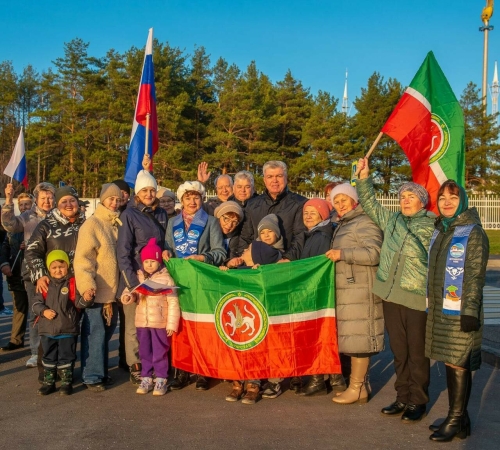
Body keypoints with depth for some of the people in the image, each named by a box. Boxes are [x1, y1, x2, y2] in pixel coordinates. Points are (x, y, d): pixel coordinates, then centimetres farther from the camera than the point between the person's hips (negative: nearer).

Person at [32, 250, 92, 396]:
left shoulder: (72, 283, -4)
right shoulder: (44, 284, 2)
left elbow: (78, 302, -6)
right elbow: (36, 304, 4)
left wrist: (86, 300, -26)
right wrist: (43, 311, -14)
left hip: (68, 329, -3)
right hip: (47, 329, 3)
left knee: (66, 357, 6)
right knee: (48, 357, 15)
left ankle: (67, 383, 18)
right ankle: (48, 382, 27)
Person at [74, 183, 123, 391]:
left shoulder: (119, 224, 14)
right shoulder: (92, 224, -7)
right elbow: (82, 258, -14)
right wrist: (87, 284, -25)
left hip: (113, 291, 7)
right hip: (97, 291, -6)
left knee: (106, 333, 14)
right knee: (95, 334, -3)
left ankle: (101, 371, 25)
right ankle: (92, 376, 7)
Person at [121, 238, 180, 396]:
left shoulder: (166, 278, -8)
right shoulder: (138, 277, 4)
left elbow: (173, 303, -9)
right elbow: (132, 292, 14)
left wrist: (172, 324, -11)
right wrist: (128, 296, -12)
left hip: (160, 323, -4)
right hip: (142, 322, 4)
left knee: (160, 352, 5)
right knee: (144, 352, 13)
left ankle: (161, 380, 16)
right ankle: (146, 378, 25)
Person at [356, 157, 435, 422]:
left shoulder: (432, 226, 0)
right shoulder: (391, 220, 14)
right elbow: (369, 203, 22)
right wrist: (364, 177, 15)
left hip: (417, 298, -5)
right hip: (390, 295, 5)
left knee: (417, 352, 3)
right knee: (399, 351, 13)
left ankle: (418, 401, 16)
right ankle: (402, 397, 24)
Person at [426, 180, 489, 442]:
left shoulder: (473, 233, -6)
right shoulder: (439, 232, 15)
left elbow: (476, 275, -12)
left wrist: (470, 310, -17)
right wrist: (431, 304, 18)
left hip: (459, 311, -7)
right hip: (439, 310, 7)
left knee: (458, 364, -3)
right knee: (449, 362, 11)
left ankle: (456, 422, 7)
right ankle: (458, 417, 21)